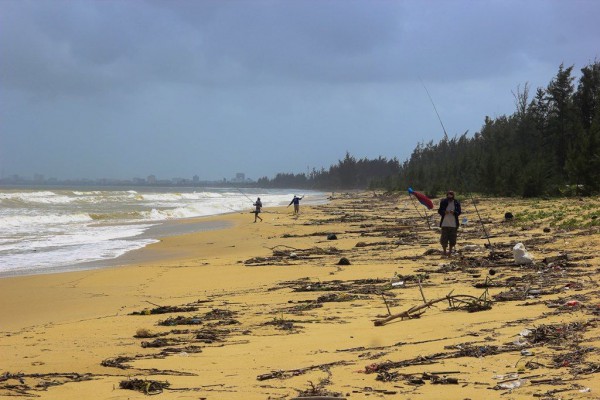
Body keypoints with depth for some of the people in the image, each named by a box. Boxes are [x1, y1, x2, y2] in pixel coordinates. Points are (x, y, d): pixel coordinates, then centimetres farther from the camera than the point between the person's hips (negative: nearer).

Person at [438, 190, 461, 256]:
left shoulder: (457, 203, 1)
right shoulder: (443, 202, 0)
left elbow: (459, 212, -1)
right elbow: (439, 211, 2)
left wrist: (454, 212, -22)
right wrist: (444, 212, -19)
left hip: (453, 224, 1)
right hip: (445, 223, -1)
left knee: (452, 239, 6)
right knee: (444, 238, 0)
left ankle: (450, 251, 19)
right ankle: (444, 251, 12)